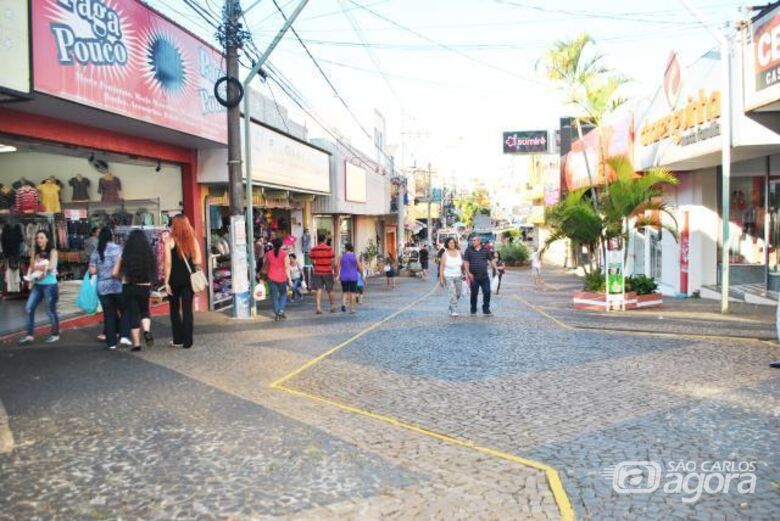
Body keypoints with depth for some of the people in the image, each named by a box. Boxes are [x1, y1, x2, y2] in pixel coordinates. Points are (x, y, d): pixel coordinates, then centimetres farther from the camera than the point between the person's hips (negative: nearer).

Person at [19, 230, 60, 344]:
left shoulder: (52, 251, -5)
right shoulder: (35, 252, 9)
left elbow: (51, 266, -16)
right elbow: (31, 266, 5)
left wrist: (37, 267, -4)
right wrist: (29, 275, -14)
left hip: (50, 285, -5)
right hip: (37, 285, 5)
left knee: (50, 310, 3)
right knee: (29, 308, 0)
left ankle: (55, 334, 18)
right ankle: (30, 335, 9)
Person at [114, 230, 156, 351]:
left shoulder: (124, 255, -7)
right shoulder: (149, 254, -5)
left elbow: (115, 273, -2)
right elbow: (154, 273, -2)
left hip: (128, 288, -1)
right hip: (145, 288, 1)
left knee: (133, 314, 9)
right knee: (144, 311, 20)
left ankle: (136, 343, 11)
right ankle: (147, 331, -7)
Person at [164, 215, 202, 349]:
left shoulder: (170, 241, -6)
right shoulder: (193, 240, 3)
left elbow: (168, 263, -9)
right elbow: (198, 261, 1)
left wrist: (166, 282, -6)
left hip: (175, 278, -2)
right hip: (189, 278, 2)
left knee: (174, 309, 13)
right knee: (187, 309, 5)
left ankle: (178, 340, 17)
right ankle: (187, 341, 5)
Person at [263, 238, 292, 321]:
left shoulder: (268, 254, 0)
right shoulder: (285, 254, -9)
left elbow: (265, 265, 10)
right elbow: (287, 267, -12)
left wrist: (265, 272, 26)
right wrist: (289, 279, -11)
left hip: (271, 278, 2)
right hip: (281, 278, -2)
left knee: (274, 296, 8)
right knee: (283, 294, 17)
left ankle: (277, 314, 9)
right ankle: (281, 310, 1)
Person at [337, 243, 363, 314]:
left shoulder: (341, 256, -2)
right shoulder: (355, 257, -4)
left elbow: (337, 268, -5)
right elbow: (360, 269, -4)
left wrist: (338, 276, 8)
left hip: (344, 277, 1)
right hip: (353, 277, -1)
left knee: (344, 292, 16)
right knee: (352, 293, 8)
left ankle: (343, 303, -9)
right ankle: (352, 309, 6)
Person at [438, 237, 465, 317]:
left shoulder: (459, 252, 3)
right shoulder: (445, 254, -8)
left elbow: (462, 264, 10)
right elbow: (441, 267, -6)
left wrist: (464, 274, 9)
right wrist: (441, 278, -10)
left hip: (458, 276, 5)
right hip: (448, 277, -5)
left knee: (458, 294, 13)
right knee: (452, 294, -15)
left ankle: (451, 308, 34)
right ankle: (454, 311, -12)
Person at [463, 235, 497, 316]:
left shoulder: (485, 250, 4)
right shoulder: (469, 250, -1)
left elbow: (491, 260, 13)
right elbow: (465, 262, -4)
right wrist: (468, 273, -13)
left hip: (484, 276, 1)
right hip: (473, 277, -1)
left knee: (487, 292, -3)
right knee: (474, 294, 7)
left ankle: (486, 310, 8)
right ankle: (473, 310, 20)